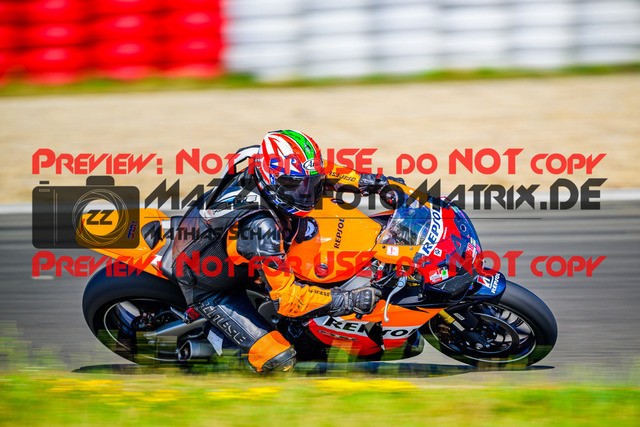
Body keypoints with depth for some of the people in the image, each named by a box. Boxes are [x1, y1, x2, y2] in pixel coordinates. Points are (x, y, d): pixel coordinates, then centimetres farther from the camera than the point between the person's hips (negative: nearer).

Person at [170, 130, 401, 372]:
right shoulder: (261, 226, -41)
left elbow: (322, 174, 6)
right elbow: (286, 298, -38)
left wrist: (365, 181, -2)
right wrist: (349, 301, -37)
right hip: (209, 289, -8)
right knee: (279, 359, -16)